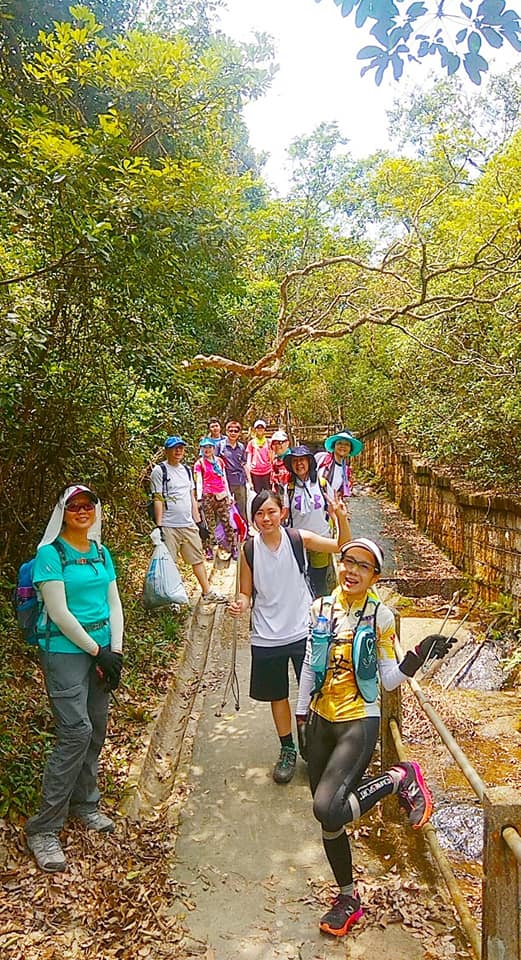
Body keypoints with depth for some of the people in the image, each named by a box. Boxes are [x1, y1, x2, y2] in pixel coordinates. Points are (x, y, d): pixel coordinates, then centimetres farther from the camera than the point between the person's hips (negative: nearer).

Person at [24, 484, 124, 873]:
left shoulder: (100, 552, 10)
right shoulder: (50, 553, -9)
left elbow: (114, 604, 9)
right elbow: (59, 612, -14)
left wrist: (116, 651, -2)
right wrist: (97, 651, -11)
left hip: (102, 649, 6)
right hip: (65, 651, -6)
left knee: (96, 730, 11)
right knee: (76, 732, -11)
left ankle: (84, 804, 32)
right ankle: (44, 829, 2)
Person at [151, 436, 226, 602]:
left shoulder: (186, 469, 15)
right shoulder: (160, 470, -5)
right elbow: (158, 499, -9)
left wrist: (198, 520, 15)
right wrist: (159, 525, -14)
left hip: (189, 525, 7)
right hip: (169, 526, -6)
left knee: (198, 559, 11)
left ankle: (207, 593, 20)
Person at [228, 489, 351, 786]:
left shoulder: (298, 539, -10)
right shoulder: (249, 550, -6)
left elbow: (342, 546, -13)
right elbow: (247, 593, 4)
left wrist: (342, 518, -31)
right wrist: (241, 604, -19)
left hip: (302, 630, -1)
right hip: (267, 636, 2)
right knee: (277, 695, 16)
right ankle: (288, 749, 37)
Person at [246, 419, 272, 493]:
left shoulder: (268, 442, 8)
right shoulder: (251, 443, 6)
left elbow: (272, 459, 12)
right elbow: (248, 461, 4)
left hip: (267, 473, 1)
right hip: (255, 474, -1)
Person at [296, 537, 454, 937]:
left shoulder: (380, 616, -8)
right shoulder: (321, 609, 2)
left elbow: (389, 679, -6)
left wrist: (419, 656, -23)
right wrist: (302, 717, 11)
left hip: (359, 723, -5)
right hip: (321, 721, 5)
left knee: (327, 811, -22)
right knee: (327, 819, 12)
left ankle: (401, 779, 0)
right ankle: (349, 899, 35)